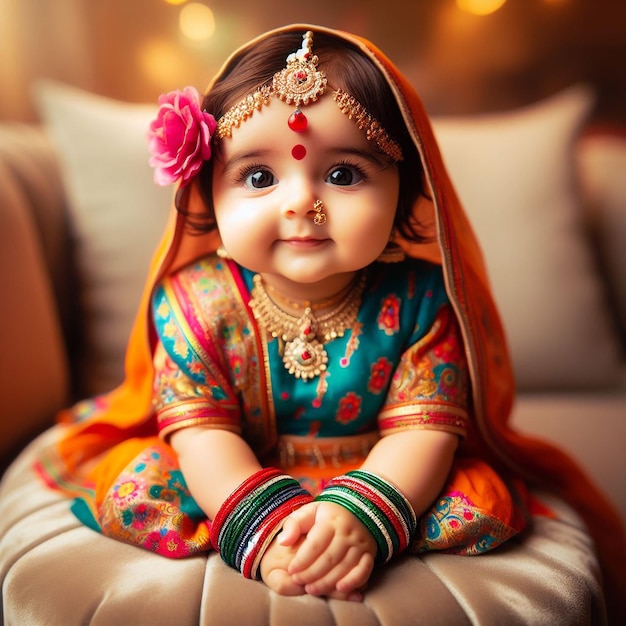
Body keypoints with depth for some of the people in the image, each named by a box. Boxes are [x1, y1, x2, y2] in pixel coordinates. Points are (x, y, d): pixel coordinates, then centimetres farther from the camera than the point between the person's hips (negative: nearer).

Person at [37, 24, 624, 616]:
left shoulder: (418, 301, -18)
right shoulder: (196, 300, -16)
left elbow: (424, 430, -19)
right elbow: (202, 432, -18)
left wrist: (359, 516, -37)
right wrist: (261, 525, -33)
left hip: (378, 482, 0)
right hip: (237, 483, 1)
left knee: (484, 501, -21)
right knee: (131, 490, -19)